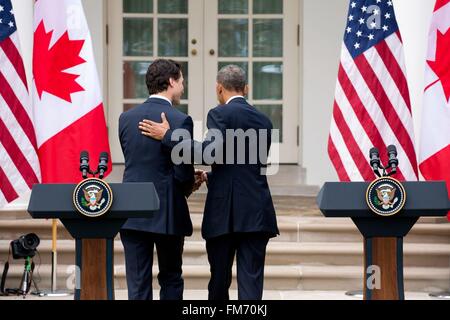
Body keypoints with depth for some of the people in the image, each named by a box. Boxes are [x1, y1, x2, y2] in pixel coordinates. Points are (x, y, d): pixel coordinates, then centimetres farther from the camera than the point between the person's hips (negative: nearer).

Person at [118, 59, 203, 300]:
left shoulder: (126, 118, 5)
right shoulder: (180, 121, -11)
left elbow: (133, 162, 11)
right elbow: (184, 174, -13)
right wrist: (189, 186, 11)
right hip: (167, 214, -3)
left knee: (138, 284, 5)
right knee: (171, 280, 13)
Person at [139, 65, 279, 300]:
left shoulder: (220, 114, -5)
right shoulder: (263, 121, 14)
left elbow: (210, 152, -19)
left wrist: (167, 136, -11)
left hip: (225, 212, -4)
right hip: (257, 213, 4)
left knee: (219, 281, 8)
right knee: (251, 281, 1)